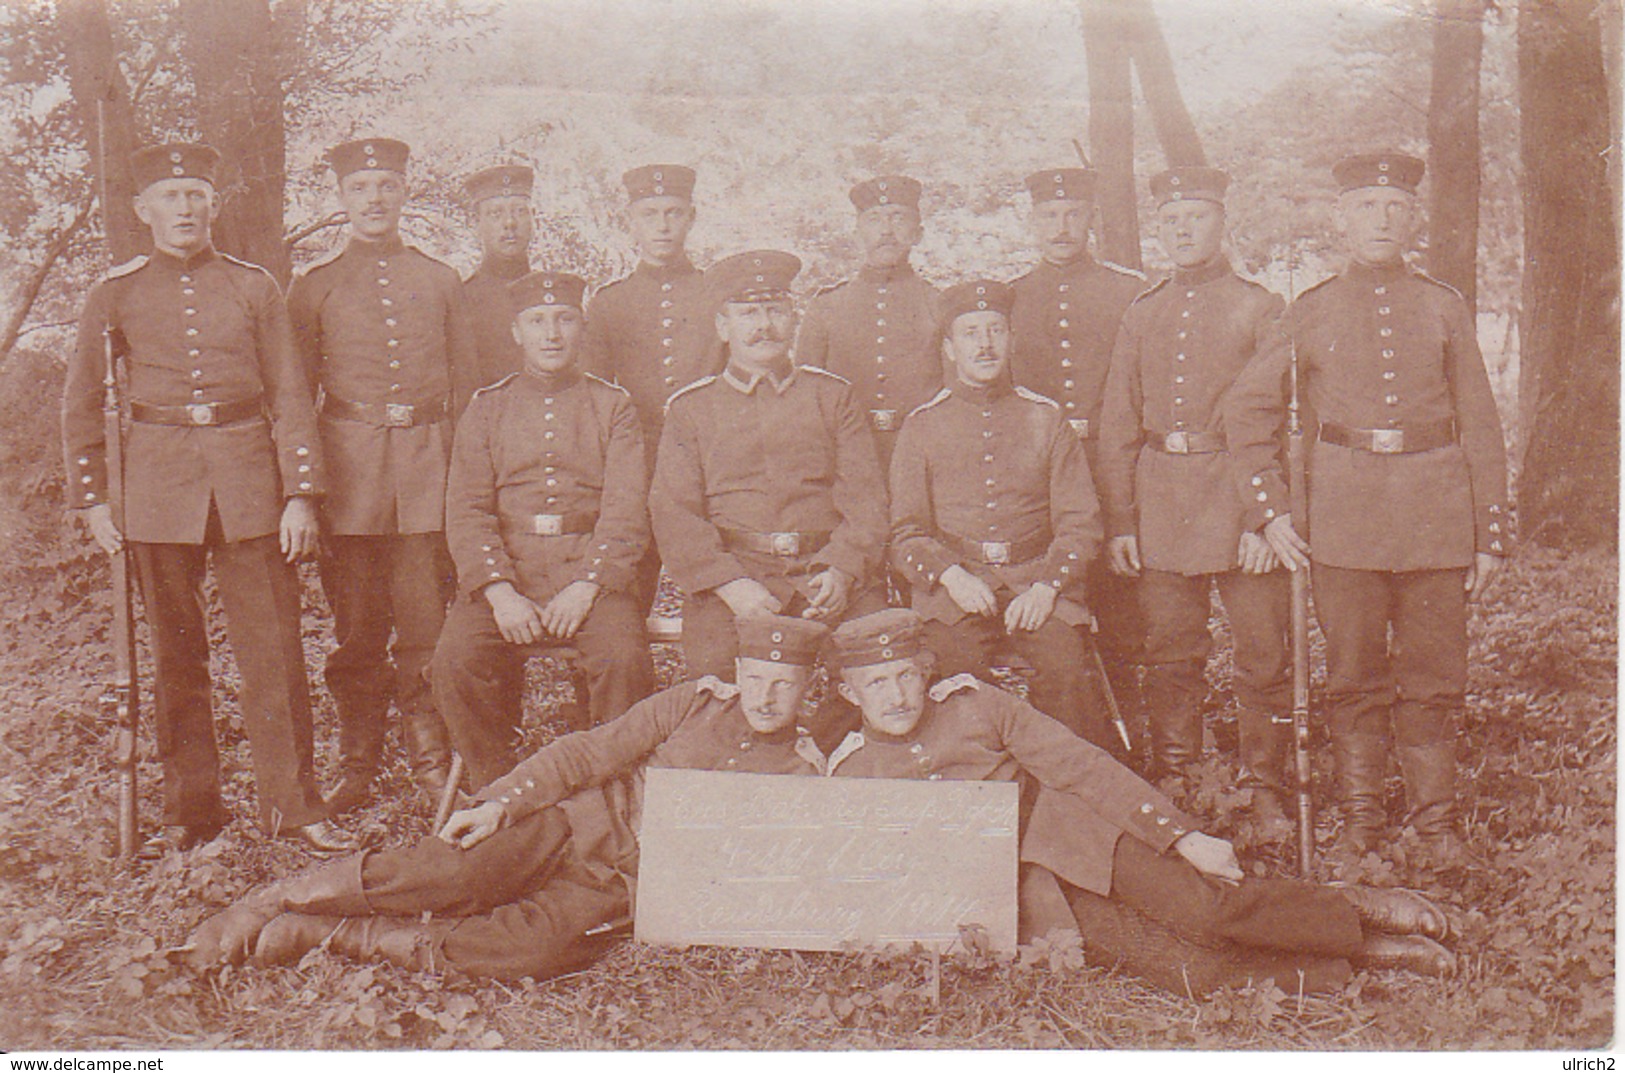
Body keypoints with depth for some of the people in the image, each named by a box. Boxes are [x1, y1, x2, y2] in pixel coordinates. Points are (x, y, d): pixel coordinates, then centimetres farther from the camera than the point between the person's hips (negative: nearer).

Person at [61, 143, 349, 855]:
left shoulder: (254, 288, 6)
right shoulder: (116, 294, 6)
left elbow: (290, 395, 5)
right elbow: (80, 403, 11)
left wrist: (301, 495, -3)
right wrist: (90, 498, 5)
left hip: (248, 475, 0)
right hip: (157, 484, 1)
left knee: (275, 651, -1)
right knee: (175, 657, 7)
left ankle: (293, 805, 9)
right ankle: (190, 810, 19)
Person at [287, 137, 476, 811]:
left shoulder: (441, 281, 11)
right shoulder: (314, 286, 8)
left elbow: (466, 382, 14)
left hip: (429, 458, 1)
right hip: (349, 465, 0)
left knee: (427, 623, 2)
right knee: (356, 627, 4)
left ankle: (431, 761, 14)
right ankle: (357, 765, 16)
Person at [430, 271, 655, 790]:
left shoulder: (613, 406, 10)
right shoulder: (486, 408, 12)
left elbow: (627, 510, 0)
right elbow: (466, 511, 3)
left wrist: (586, 587, -15)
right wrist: (500, 591, -14)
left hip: (591, 573, -1)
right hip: (504, 571, 1)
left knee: (625, 657, -28)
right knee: (456, 659, -24)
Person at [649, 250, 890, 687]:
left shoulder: (834, 396, 17)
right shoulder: (689, 409, 13)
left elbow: (867, 497, 9)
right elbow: (673, 513, 3)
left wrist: (842, 572, -10)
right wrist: (733, 586, -13)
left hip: (831, 573, 1)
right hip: (729, 576, -1)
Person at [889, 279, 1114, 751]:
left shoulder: (1045, 419, 13)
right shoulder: (921, 426, 11)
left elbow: (1080, 521, 8)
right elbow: (907, 531, 7)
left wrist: (1046, 586, -9)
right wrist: (952, 576, -13)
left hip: (1036, 581, 1)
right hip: (954, 584, 0)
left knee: (1067, 667, -26)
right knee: (953, 666, -27)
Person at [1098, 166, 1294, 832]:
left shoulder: (1259, 309, 1)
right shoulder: (1141, 316, 12)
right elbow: (1117, 428, 11)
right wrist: (1120, 522, 5)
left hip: (1237, 488, -3)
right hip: (1159, 500, 3)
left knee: (1263, 658, 1)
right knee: (1169, 655, 8)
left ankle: (1266, 792, 13)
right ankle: (1170, 788, 20)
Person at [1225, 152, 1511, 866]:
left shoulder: (1445, 309, 9)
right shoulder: (1310, 312, 6)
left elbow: (1480, 427, 9)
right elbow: (1246, 411, 7)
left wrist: (1491, 533, 4)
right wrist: (1270, 509, -1)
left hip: (1436, 510, 1)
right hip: (1342, 509, -1)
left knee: (1434, 674, 5)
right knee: (1353, 674, 5)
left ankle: (1435, 818, 17)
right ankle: (1360, 813, 18)